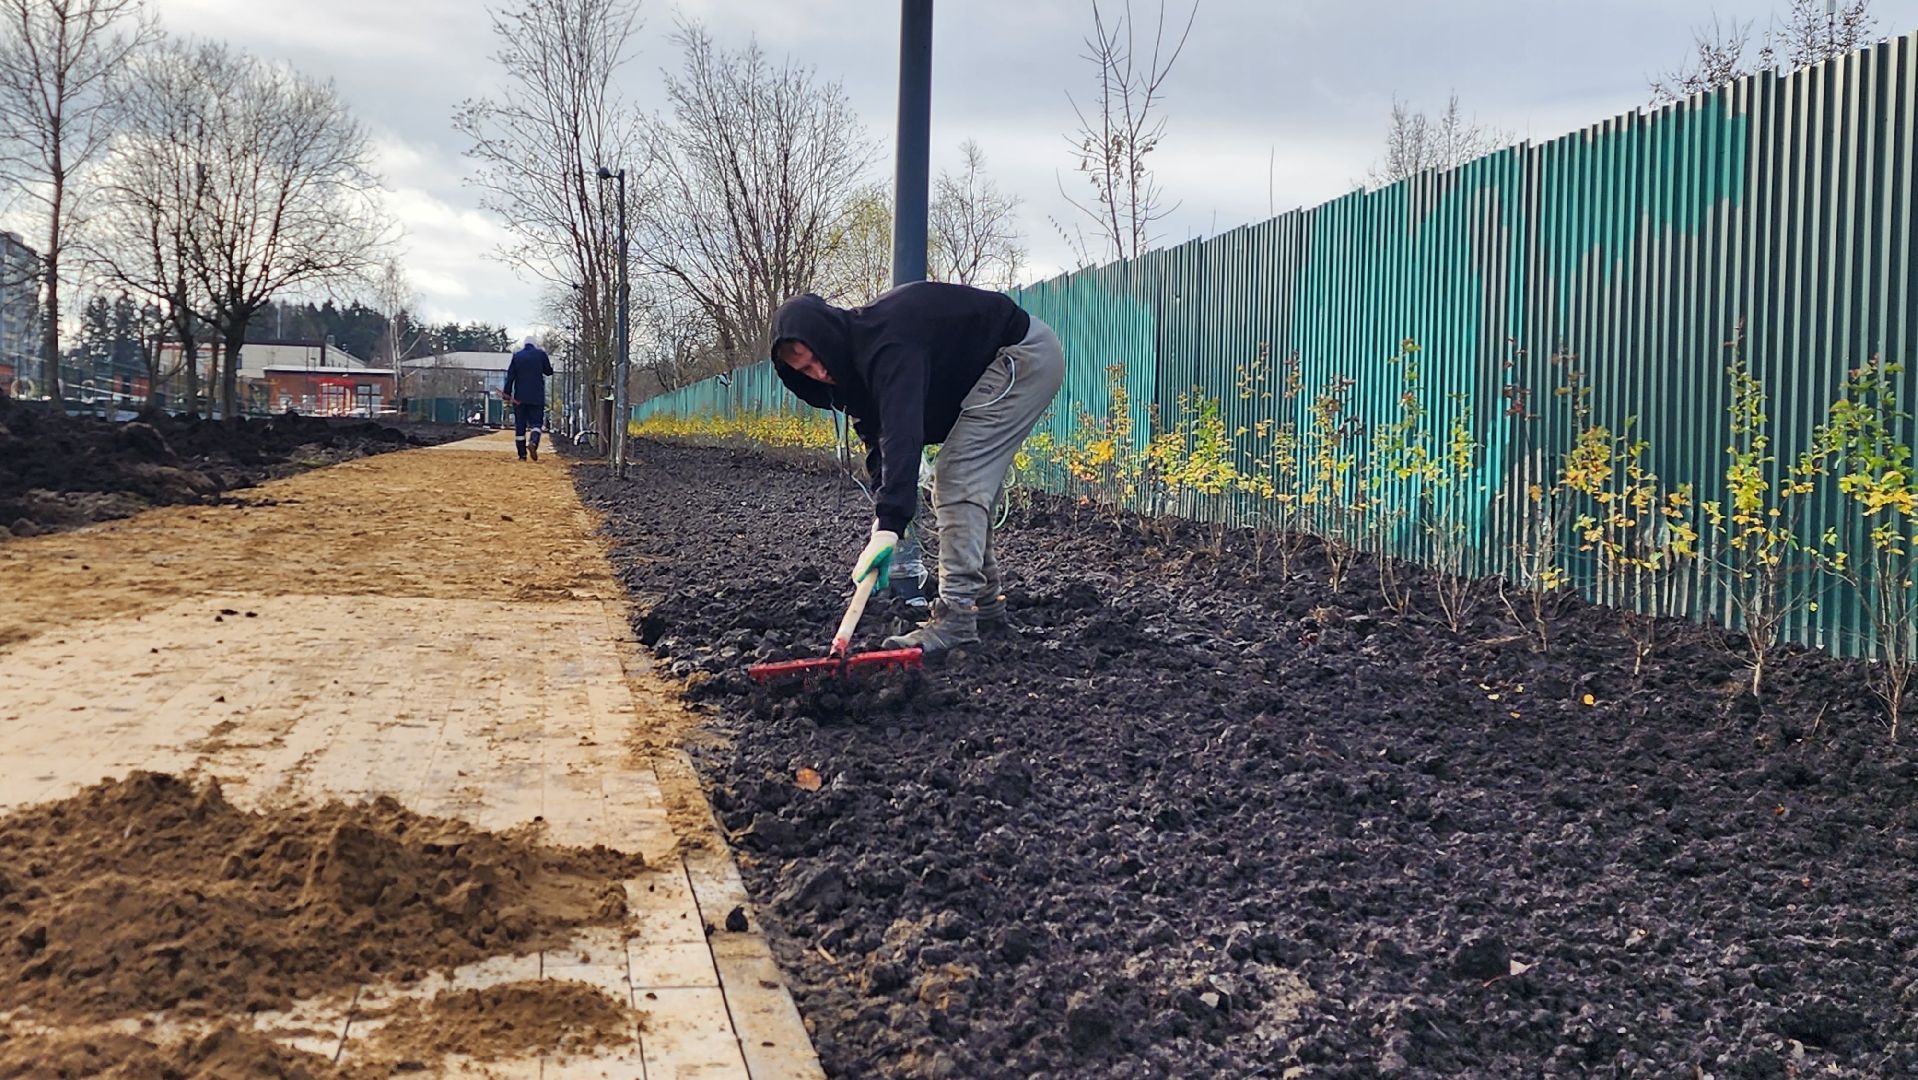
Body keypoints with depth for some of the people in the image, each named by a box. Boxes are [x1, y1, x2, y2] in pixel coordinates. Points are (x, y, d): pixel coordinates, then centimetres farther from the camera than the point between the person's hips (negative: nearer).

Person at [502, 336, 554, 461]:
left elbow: (510, 376, 1)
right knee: (536, 422, 3)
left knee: (520, 426, 6)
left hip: (519, 397, 1)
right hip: (537, 396, -1)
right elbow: (549, 371, 9)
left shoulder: (517, 356, 4)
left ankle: (522, 455, 3)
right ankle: (534, 442, -27)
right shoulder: (540, 354, 0)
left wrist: (507, 394, 2)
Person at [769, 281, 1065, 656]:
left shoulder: (886, 345, -29)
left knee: (959, 479, -17)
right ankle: (986, 602, 21)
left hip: (1027, 355, -10)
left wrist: (889, 524, -47)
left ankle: (956, 617, -20)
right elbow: (877, 438, 2)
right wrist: (883, 519, -9)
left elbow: (902, 434, -40)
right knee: (962, 481, 12)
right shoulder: (857, 352, 3)